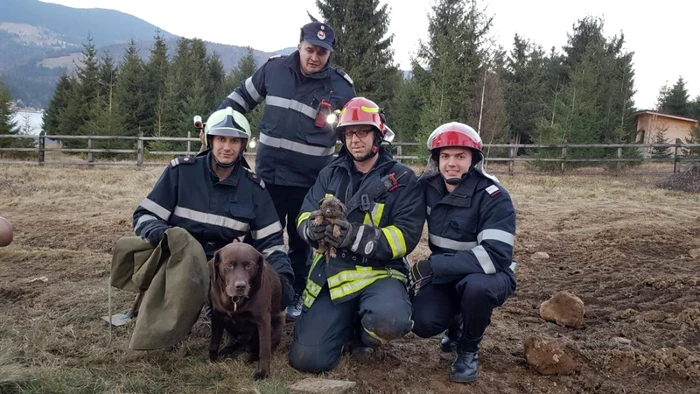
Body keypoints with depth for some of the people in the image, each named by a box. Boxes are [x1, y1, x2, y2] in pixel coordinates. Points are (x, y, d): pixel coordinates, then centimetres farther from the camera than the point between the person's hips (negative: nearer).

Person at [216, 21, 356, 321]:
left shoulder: (341, 86, -4)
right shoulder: (273, 68, -1)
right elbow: (242, 97, 13)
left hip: (311, 181, -1)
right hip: (269, 174, 2)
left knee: (302, 241, 12)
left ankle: (296, 296, 27)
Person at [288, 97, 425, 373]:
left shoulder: (402, 179, -3)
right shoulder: (330, 174, 10)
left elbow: (407, 235, -12)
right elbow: (304, 218, 5)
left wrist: (356, 237, -26)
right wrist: (314, 228, -21)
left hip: (379, 272, -3)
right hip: (332, 272, 3)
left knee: (389, 319, -37)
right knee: (307, 359, -10)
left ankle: (362, 333, 2)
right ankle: (347, 321, 23)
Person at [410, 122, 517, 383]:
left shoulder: (493, 197, -21)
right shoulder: (427, 187, -5)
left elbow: (495, 255, -31)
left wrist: (432, 266, -34)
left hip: (488, 276, -4)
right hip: (445, 275, 4)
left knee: (476, 285, -37)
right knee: (423, 323, -21)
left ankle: (468, 350, -6)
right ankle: (456, 324, 17)